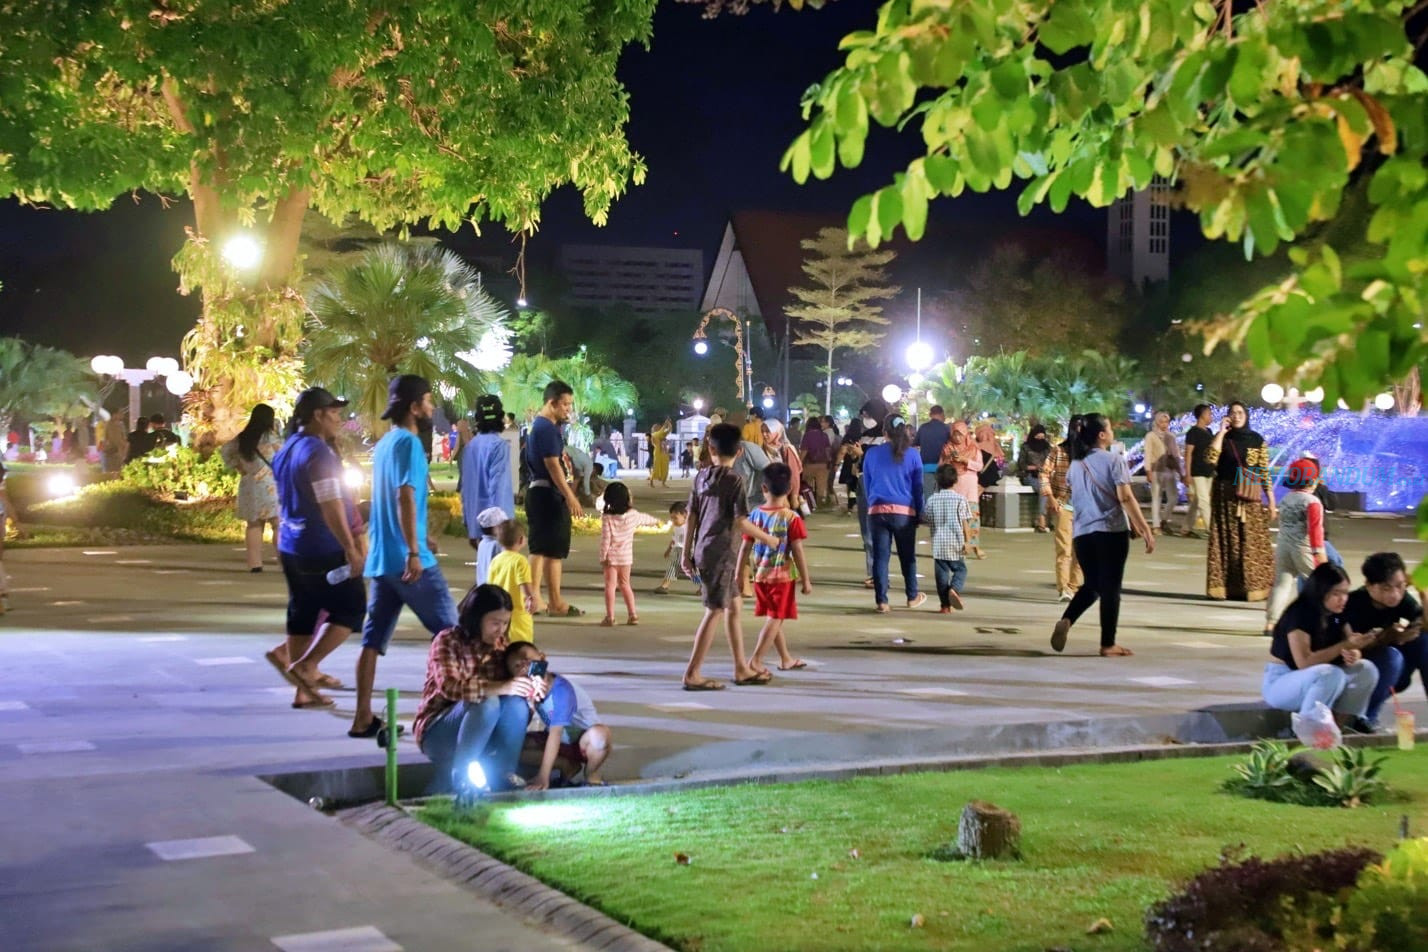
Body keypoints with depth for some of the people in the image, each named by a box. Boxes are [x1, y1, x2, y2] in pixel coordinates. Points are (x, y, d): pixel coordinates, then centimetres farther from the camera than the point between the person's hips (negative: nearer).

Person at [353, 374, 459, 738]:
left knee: (374, 638, 6)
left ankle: (363, 718, 5)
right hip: (408, 559, -9)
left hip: (380, 558, 9)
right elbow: (405, 497, -21)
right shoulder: (408, 442, -12)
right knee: (449, 630, 3)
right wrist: (414, 551, -24)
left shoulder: (384, 443, 16)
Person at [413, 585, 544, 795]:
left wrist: (529, 686, -22)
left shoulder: (499, 645, 3)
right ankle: (458, 776, -23)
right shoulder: (447, 642, -14)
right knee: (487, 702, -33)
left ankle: (503, 776, -19)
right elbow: (450, 687, -31)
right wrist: (501, 687, -41)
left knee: (516, 702, -23)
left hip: (480, 735, 5)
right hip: (437, 731, -5)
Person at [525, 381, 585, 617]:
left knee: (541, 548, 11)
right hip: (548, 494, -11)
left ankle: (535, 598, 13)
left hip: (540, 493, 11)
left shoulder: (542, 425, 17)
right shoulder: (546, 428, -16)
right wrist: (570, 497, -23)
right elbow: (552, 465, -22)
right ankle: (556, 603, -1)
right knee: (554, 550, -5)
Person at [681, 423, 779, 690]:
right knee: (715, 612, -3)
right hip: (720, 553, -7)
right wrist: (768, 539, -2)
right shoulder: (734, 480, -12)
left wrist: (687, 552, 15)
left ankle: (741, 668, 22)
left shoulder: (701, 476, 7)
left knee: (733, 606, 15)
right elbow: (741, 522, -16)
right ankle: (692, 674, -4)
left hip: (703, 550, 7)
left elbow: (692, 515, 9)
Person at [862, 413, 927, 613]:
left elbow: (866, 484, 9)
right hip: (904, 512, 0)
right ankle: (912, 597, 25)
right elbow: (918, 487, 5)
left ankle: (881, 600, 0)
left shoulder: (872, 454, 3)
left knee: (880, 556, 2)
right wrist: (919, 513, 13)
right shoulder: (912, 455, 0)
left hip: (877, 511, 0)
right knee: (907, 556, 13)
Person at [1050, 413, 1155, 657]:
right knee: (1110, 587, 2)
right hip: (1111, 530, -5)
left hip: (1081, 532, 5)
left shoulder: (1075, 464, 11)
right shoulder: (1114, 460, -8)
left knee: (1092, 585, 16)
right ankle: (1108, 644, 4)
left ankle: (1066, 620, -8)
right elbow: (1125, 498, -14)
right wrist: (1145, 530, -13)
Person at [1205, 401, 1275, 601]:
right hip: (1226, 496, 0)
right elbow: (1210, 459, -14)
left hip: (1251, 498, 0)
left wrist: (1271, 499, 1)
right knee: (1228, 541, -1)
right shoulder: (1222, 438, 5)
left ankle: (1253, 586, 3)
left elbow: (1265, 471, 5)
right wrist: (1221, 432, -11)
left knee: (1252, 542, -2)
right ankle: (1228, 587, 3)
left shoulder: (1257, 440, 6)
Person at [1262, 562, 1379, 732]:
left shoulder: (1337, 615, 0)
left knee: (1367, 669, -13)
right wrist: (1345, 646, -31)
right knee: (1331, 674, -36)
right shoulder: (1299, 614, -23)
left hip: (1316, 678, 7)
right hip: (1280, 683, -7)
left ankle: (1348, 719, 0)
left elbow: (1350, 648, 4)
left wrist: (1353, 654, -21)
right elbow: (1304, 662, -30)